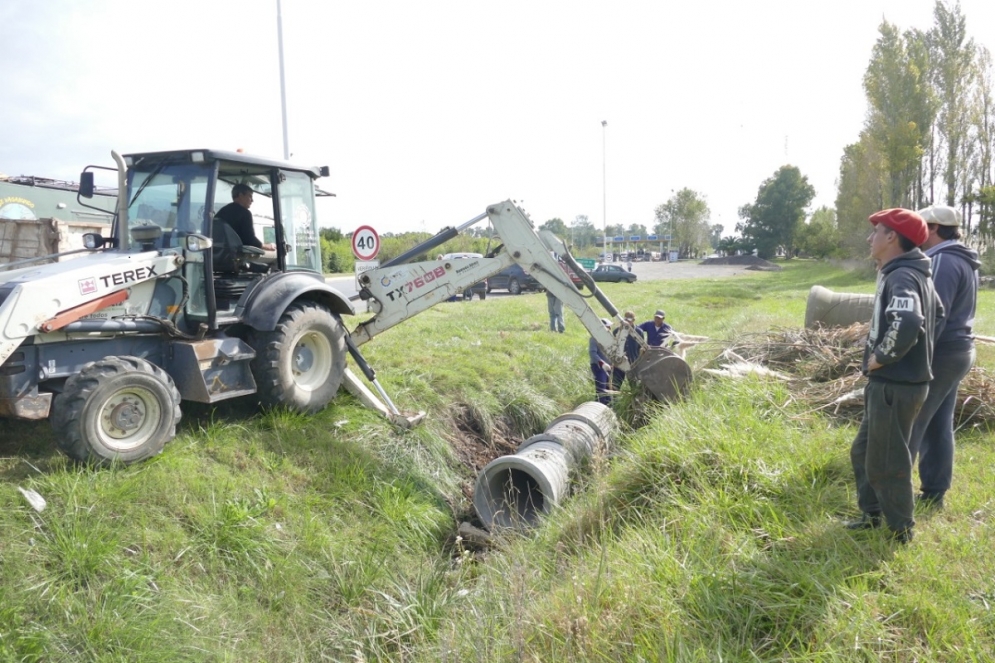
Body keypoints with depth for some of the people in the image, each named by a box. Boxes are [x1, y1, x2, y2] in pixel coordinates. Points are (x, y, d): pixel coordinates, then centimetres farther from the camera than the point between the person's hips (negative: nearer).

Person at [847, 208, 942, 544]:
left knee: (885, 462, 5)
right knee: (863, 451, 21)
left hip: (895, 386, -10)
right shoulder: (915, 275, 11)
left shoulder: (901, 277, -21)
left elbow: (906, 324, -40)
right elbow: (937, 313, 27)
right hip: (891, 382, 10)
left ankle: (901, 532, 21)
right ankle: (872, 514, 34)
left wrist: (881, 356, -22)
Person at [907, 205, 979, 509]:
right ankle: (933, 493, 18)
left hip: (940, 353, -10)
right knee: (939, 426, 12)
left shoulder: (944, 260, -16)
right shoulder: (962, 261, 16)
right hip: (957, 350, 10)